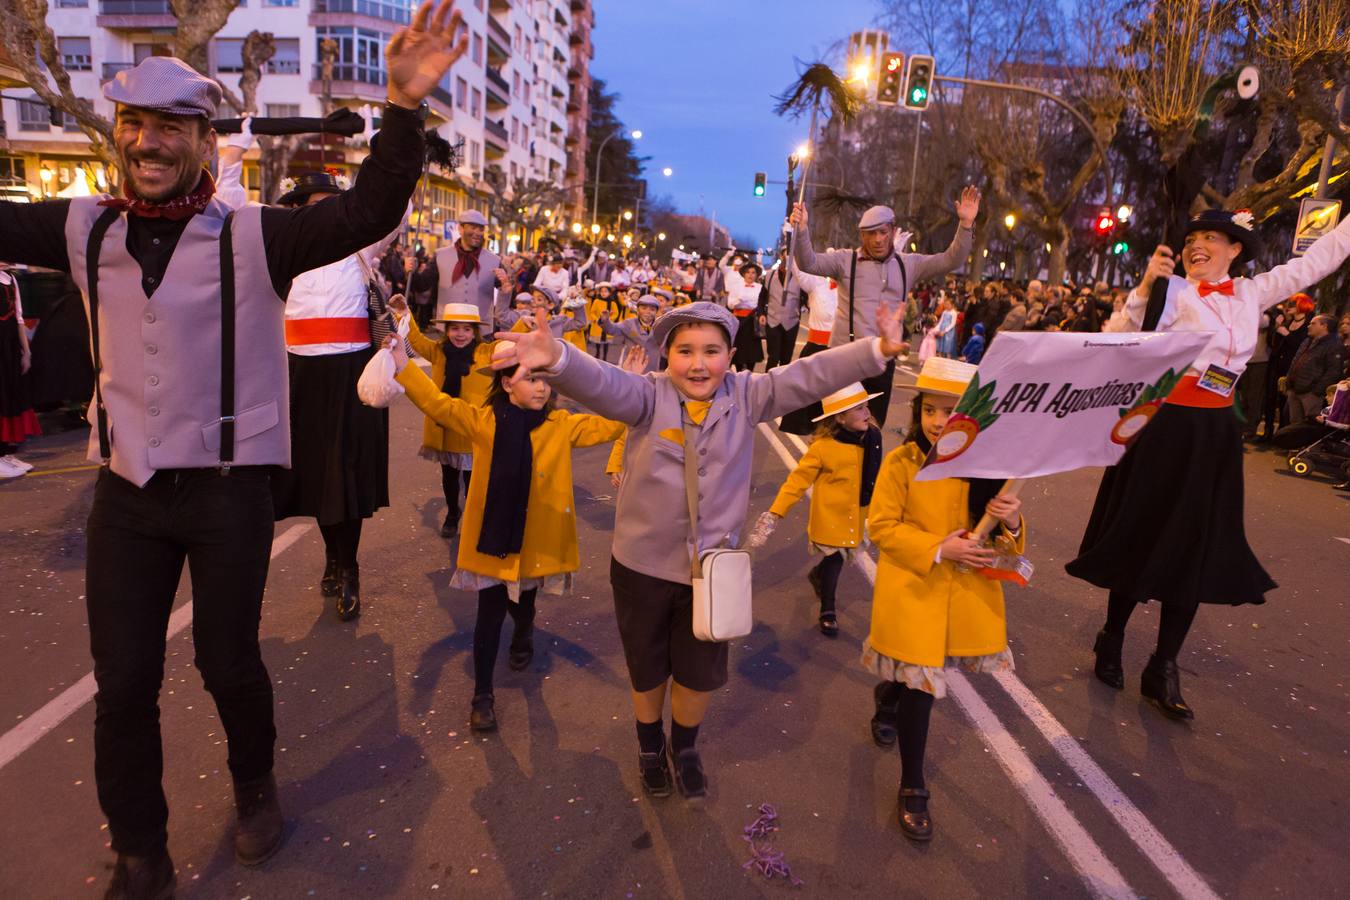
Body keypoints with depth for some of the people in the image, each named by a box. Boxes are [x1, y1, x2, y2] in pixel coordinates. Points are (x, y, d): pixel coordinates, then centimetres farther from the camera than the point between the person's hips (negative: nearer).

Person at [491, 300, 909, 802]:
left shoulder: (746, 397, -7)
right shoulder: (648, 397, -15)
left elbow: (810, 375, -15)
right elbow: (601, 382, -34)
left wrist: (877, 350, -28)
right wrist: (556, 358, -55)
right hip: (643, 564, -1)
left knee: (701, 672, 16)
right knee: (647, 669, 20)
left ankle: (684, 748, 48)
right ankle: (650, 747, 51)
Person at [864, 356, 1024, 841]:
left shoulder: (988, 469, -4)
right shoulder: (901, 463, -14)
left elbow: (1003, 537, 4)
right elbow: (881, 526, -12)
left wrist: (1011, 524, -19)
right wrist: (938, 549, -22)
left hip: (967, 594, 4)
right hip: (912, 591, -4)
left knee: (920, 675, 18)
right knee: (920, 684, 1)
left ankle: (888, 691, 55)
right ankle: (912, 787, 21)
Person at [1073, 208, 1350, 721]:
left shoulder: (1253, 294, 10)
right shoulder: (1174, 293, -6)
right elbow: (1117, 342, -16)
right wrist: (1145, 288, -25)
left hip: (1215, 434, 5)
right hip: (1163, 428, -5)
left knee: (1195, 551, 6)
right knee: (1142, 540, 3)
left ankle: (1162, 671, 14)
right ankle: (1111, 642, 21)